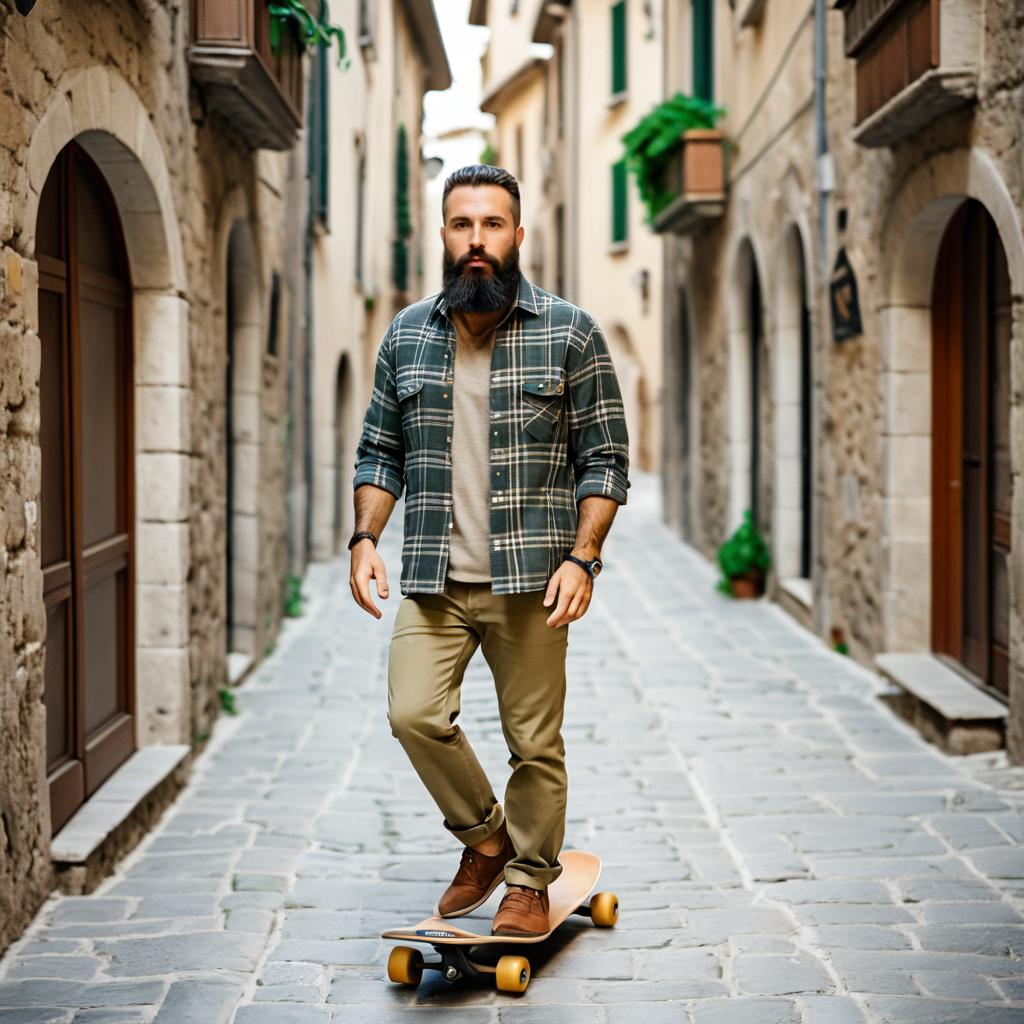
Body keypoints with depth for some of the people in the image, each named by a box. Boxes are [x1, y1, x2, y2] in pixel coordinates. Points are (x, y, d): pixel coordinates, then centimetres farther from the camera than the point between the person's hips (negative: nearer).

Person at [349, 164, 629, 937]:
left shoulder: (570, 333, 0)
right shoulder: (406, 336, 10)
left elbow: (605, 459, -1)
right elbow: (380, 452, 15)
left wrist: (582, 557, -12)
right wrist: (365, 537, 0)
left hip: (529, 577, -2)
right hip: (433, 577, 3)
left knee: (534, 739, 3)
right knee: (414, 716, -9)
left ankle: (530, 880, 23)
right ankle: (484, 837, 16)